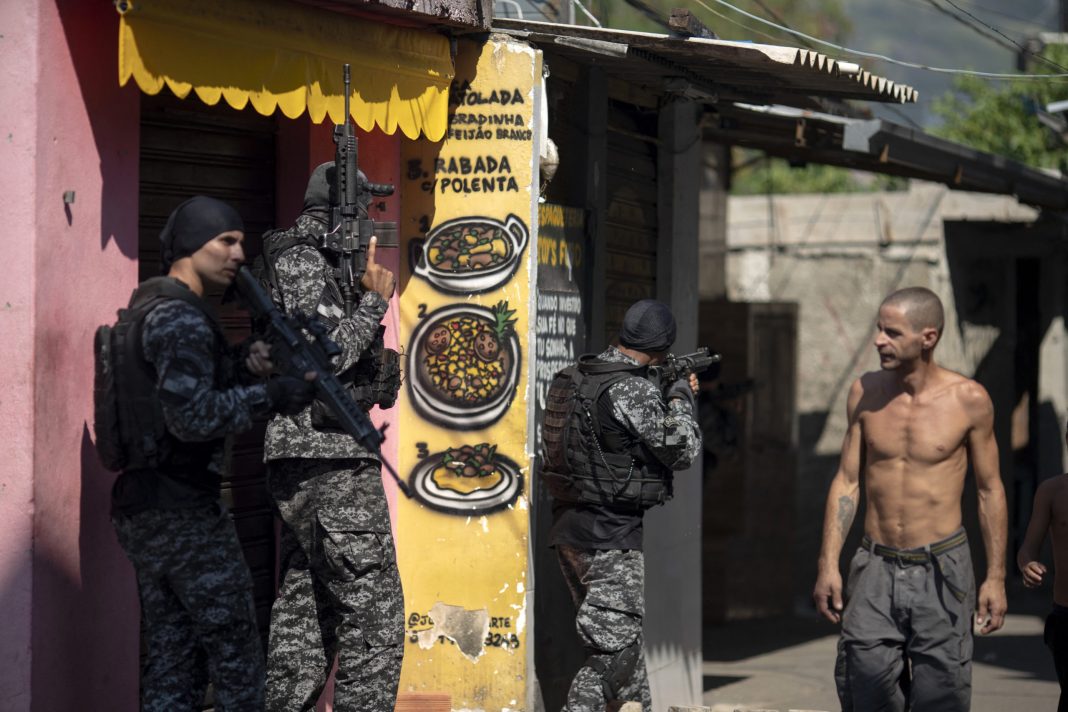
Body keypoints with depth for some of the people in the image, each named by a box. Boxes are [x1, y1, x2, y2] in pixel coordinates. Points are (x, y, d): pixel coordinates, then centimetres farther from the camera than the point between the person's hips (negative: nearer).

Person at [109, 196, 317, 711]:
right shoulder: (180, 318, -15)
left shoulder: (146, 310, 16)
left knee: (172, 664, 9)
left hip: (139, 510, 9)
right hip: (184, 513, -9)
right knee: (236, 652, -1)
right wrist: (270, 396, -16)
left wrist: (245, 369, 4)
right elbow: (193, 417, -24)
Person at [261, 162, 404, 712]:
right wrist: (375, 300, -10)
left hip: (299, 462, 10)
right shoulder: (302, 262, -9)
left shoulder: (312, 263, 20)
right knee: (372, 611, -9)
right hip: (330, 459, -10)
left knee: (304, 614, 10)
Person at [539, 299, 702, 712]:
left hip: (569, 529, 9)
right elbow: (682, 450, -12)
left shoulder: (572, 379, 8)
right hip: (610, 537, -9)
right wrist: (681, 398, 4)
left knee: (625, 636, 21)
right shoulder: (633, 391, -18)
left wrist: (666, 397, 20)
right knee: (613, 651, -5)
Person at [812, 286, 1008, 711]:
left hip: (941, 571, -2)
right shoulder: (865, 392, 2)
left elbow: (989, 490, 2)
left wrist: (995, 578, -1)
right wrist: (828, 565, 1)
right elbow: (847, 482, 7)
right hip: (875, 568, 2)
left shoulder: (968, 400, -5)